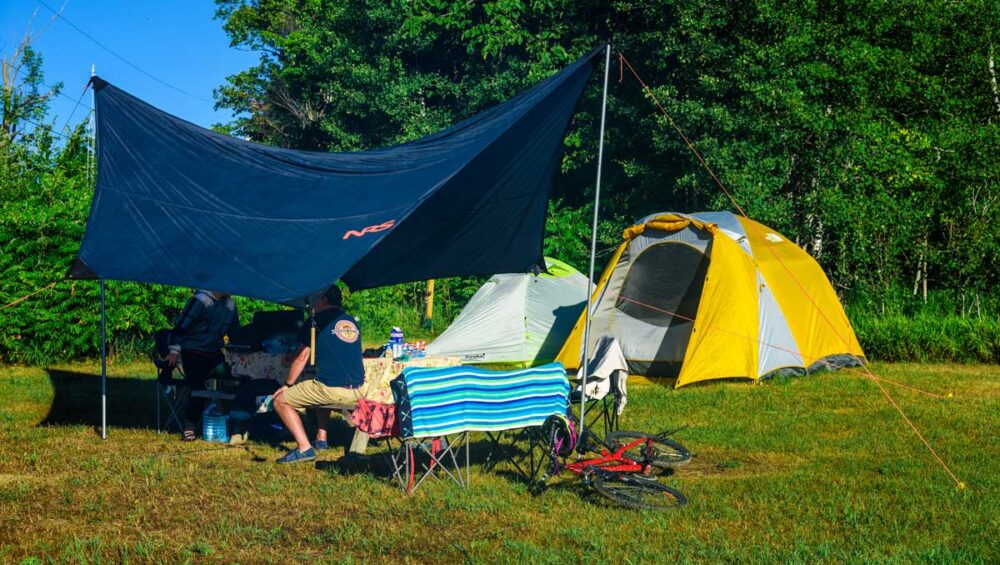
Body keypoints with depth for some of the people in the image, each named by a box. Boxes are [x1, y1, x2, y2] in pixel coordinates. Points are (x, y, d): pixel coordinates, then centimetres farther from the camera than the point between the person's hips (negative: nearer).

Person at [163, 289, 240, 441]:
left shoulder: (230, 303, 6)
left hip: (214, 353, 7)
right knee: (198, 389, -14)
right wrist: (174, 350, -18)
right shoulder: (201, 300, -16)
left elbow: (235, 331, 19)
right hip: (193, 353, -7)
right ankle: (189, 427, -5)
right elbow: (181, 324, -16)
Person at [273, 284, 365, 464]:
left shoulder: (317, 321, 1)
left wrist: (288, 385, 14)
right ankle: (321, 438, 31)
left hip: (332, 391, -7)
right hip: (358, 392, 7)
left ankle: (304, 448, -5)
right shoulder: (353, 322, 19)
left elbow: (302, 357, 0)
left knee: (281, 401, 8)